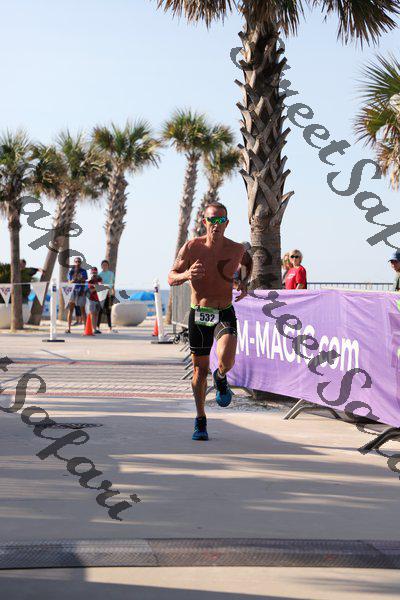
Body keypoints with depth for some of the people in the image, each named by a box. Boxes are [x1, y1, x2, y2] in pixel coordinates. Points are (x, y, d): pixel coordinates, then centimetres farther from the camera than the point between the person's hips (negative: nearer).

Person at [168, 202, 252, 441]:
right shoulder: (191, 248, -10)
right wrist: (187, 274, -25)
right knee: (200, 369, 8)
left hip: (225, 314, 0)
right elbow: (171, 278, -3)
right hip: (199, 314, 0)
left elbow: (248, 261, 19)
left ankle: (221, 378, 14)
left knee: (226, 360, -25)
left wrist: (244, 283, 2)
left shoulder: (236, 249, -7)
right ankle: (201, 422, 24)